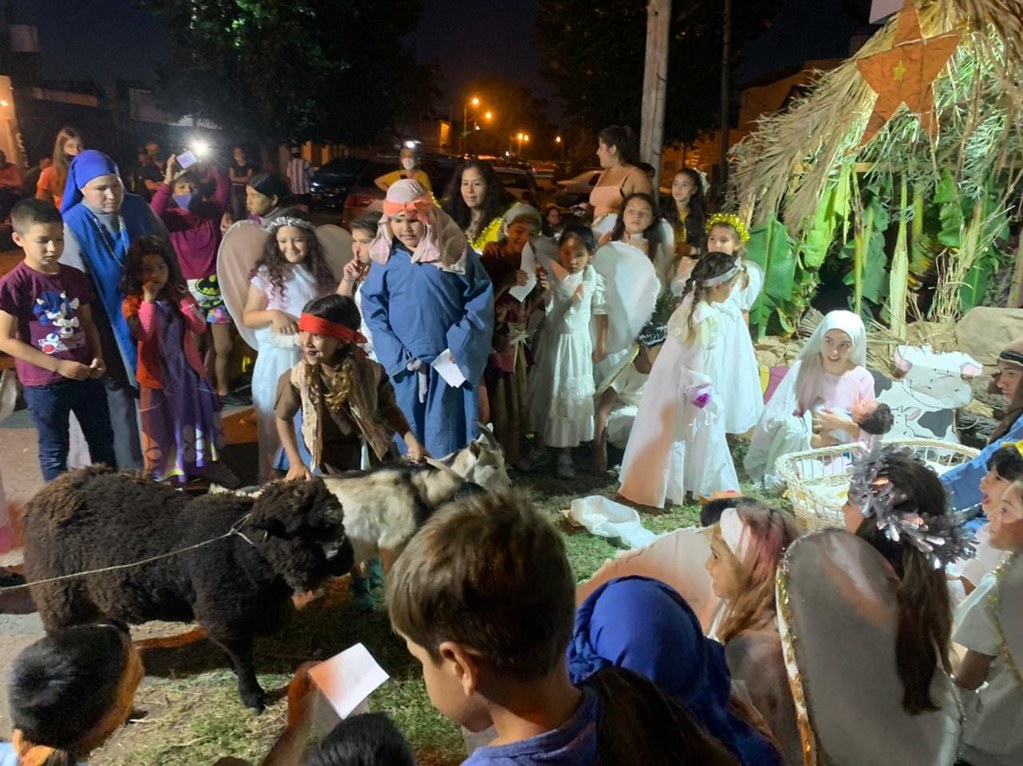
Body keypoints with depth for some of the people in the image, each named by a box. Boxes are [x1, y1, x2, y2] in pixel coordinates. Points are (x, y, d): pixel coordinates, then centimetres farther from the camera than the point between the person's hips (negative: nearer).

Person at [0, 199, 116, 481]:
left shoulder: (76, 277, 2)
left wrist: (98, 357, -5)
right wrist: (59, 365, -18)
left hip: (86, 376, 6)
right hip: (44, 384, -5)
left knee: (103, 441, 18)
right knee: (54, 451, 10)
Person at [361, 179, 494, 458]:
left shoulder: (454, 251, -3)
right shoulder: (385, 258, 2)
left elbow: (481, 298, -2)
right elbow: (374, 310, 3)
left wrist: (460, 347, -8)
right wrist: (397, 356, -8)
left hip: (452, 363, -2)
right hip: (405, 365, 2)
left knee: (448, 440, 4)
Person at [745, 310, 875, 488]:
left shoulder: (863, 379, -5)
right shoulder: (803, 368, -8)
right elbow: (778, 417, -13)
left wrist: (843, 425, -20)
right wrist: (813, 438, -21)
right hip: (801, 449, 0)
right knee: (791, 426, -31)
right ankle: (777, 479, -13)